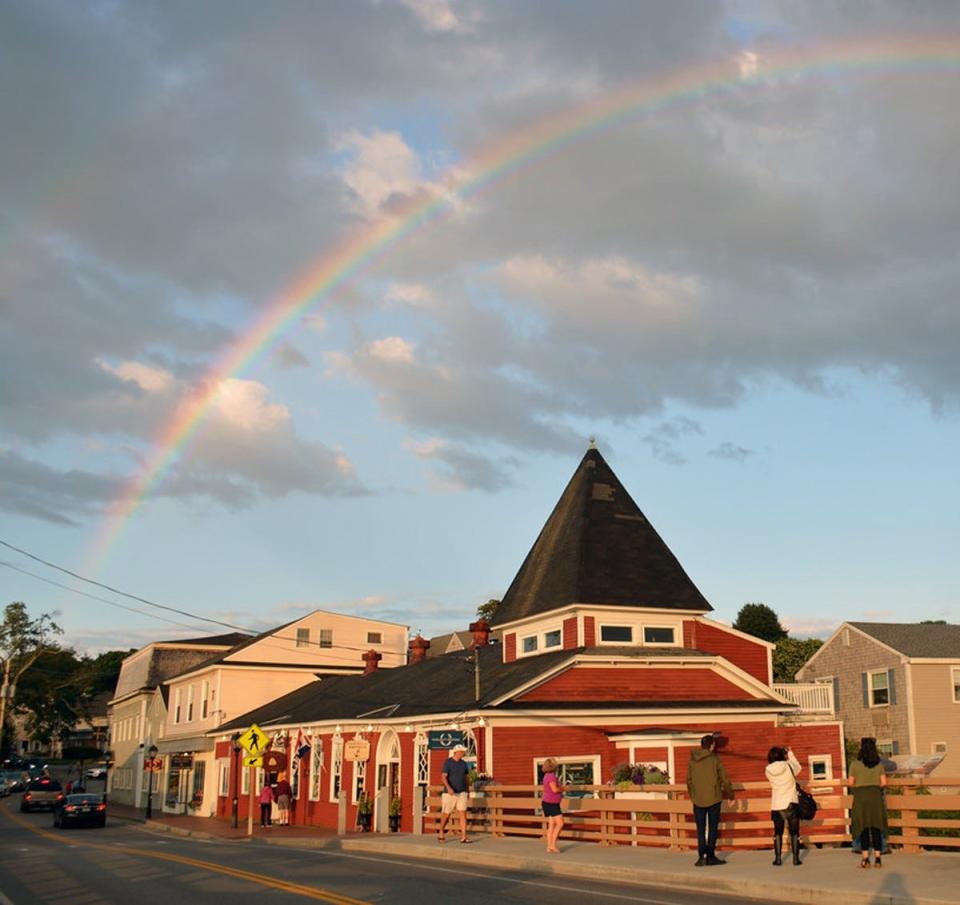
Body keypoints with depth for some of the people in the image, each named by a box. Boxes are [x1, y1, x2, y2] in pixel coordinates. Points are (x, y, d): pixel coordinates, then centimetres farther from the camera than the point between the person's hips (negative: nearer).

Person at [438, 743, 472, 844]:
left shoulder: (463, 763, 8)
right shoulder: (447, 762, -10)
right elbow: (443, 777, -19)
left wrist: (466, 791, 19)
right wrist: (448, 788, -35)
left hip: (461, 793, 4)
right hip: (449, 793, -4)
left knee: (463, 814, -9)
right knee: (446, 814, 5)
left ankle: (464, 837, -12)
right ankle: (441, 833, 29)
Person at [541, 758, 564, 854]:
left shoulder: (547, 776, 13)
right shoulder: (551, 776, -18)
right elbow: (555, 789, -28)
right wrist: (562, 789, -10)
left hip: (548, 803, 10)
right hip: (551, 804, -10)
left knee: (551, 825, 7)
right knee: (560, 823, -10)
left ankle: (549, 847, 6)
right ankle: (553, 845, -11)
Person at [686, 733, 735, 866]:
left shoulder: (692, 760, 2)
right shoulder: (715, 759, -7)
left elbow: (689, 780, 8)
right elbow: (724, 778, -3)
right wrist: (730, 793, 11)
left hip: (698, 800, 3)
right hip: (713, 799, -3)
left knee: (700, 829, 8)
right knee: (712, 828, 6)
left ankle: (701, 856, 4)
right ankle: (710, 856, 6)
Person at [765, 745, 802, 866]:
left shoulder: (768, 770, -2)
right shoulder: (788, 766, -11)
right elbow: (798, 768, 10)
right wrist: (790, 754, 15)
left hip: (776, 806, 2)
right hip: (790, 804, -2)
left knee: (778, 833, 15)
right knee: (794, 832, 10)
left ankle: (778, 858, 12)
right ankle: (796, 858, 8)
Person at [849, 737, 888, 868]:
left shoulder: (855, 764, -7)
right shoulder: (879, 764, 1)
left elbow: (850, 783, -7)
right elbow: (883, 782, -1)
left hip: (861, 797, -2)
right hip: (876, 797, 2)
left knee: (863, 828, 4)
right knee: (876, 828, 6)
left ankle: (865, 859, 3)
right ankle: (877, 858, 5)